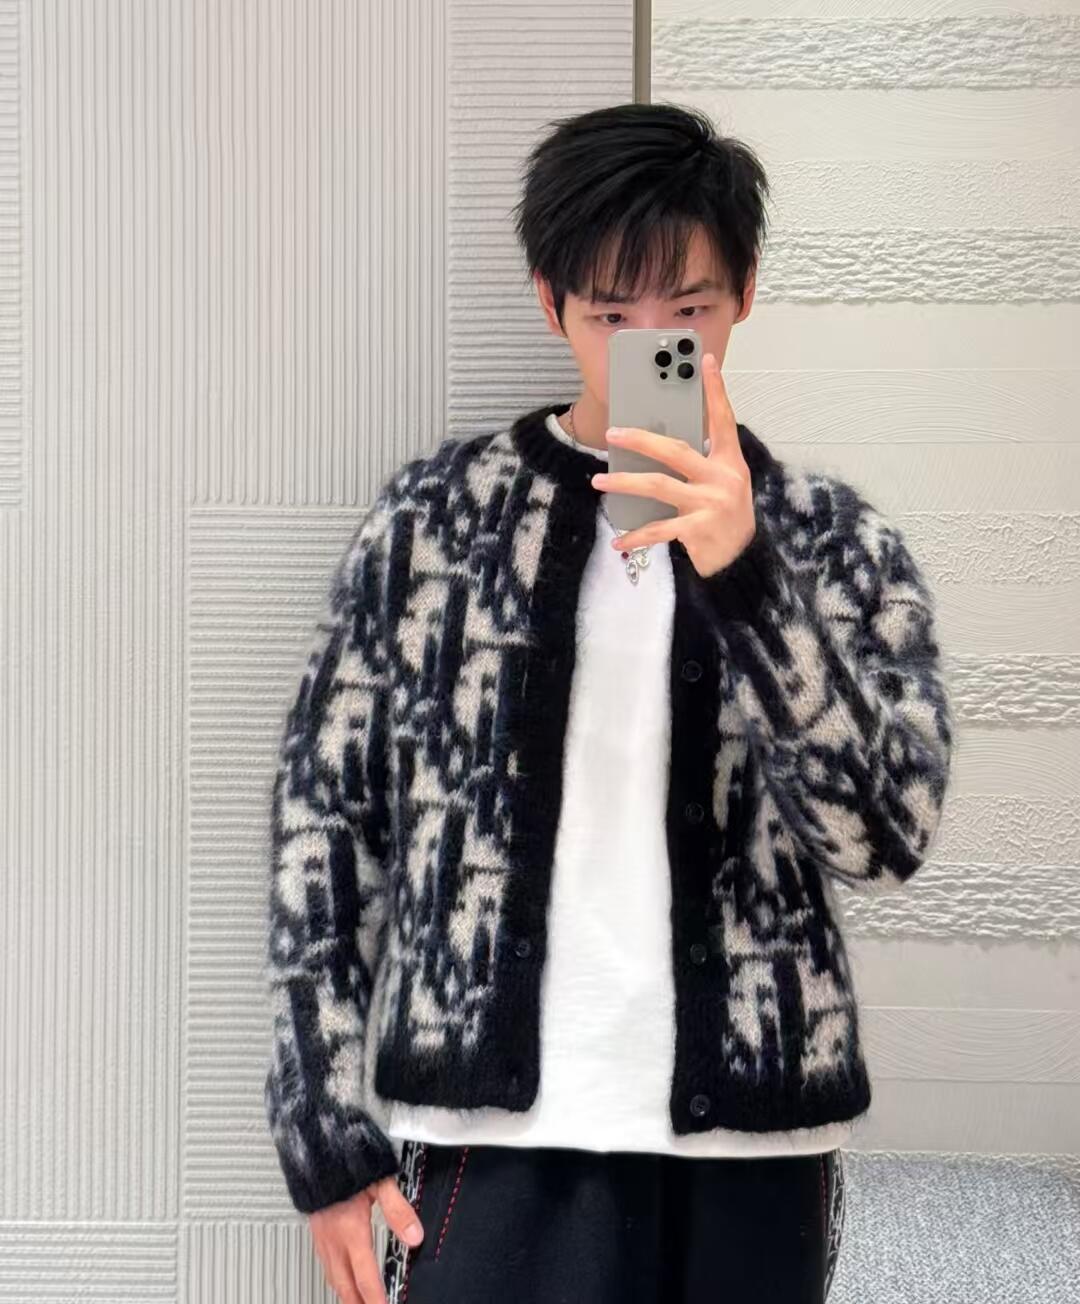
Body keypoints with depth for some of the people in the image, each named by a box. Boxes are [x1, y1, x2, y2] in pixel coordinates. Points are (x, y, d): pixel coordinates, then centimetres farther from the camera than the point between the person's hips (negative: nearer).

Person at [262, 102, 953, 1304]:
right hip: (495, 1141, -1)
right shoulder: (432, 515, 1)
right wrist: (330, 1133, -1)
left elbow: (886, 838, -10)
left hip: (753, 1151, 1)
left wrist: (743, 576, -22)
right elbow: (325, 819, 3)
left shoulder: (838, 541, 2)